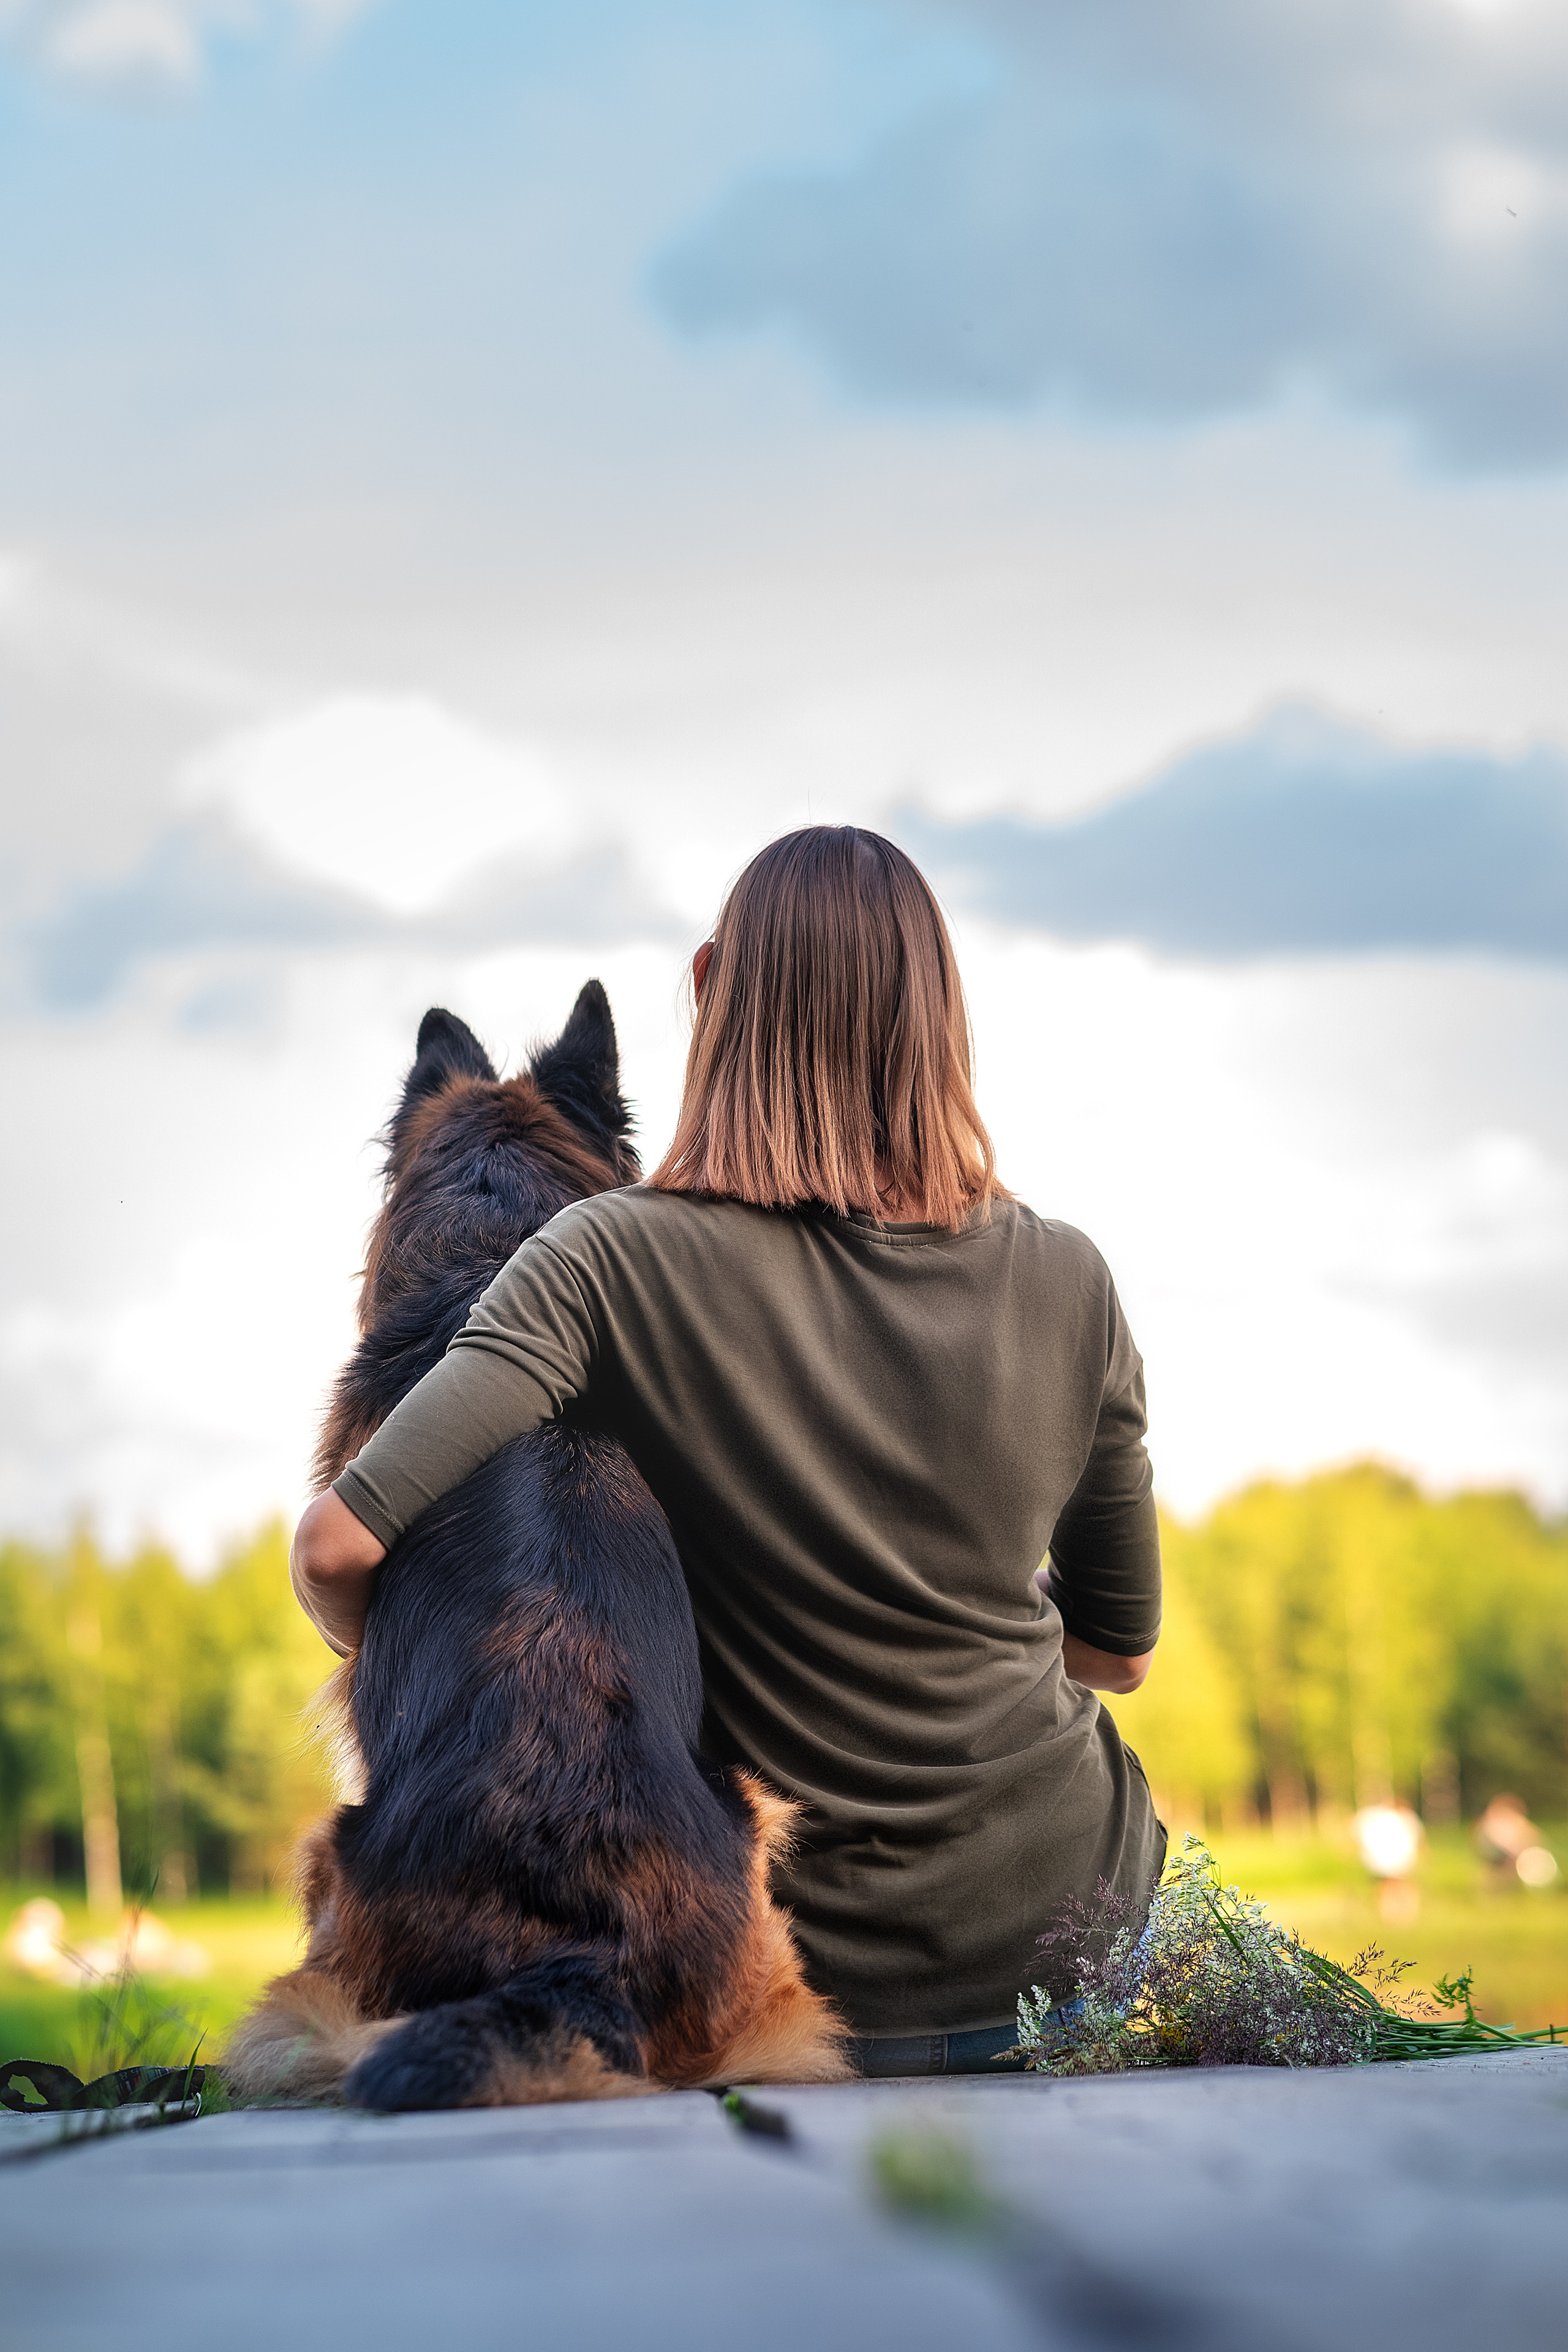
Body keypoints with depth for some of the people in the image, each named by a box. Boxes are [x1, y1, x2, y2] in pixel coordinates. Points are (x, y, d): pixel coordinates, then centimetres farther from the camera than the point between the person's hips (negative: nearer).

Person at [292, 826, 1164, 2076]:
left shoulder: (618, 1265, -15)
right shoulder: (1066, 1282, -7)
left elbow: (338, 1547, -22)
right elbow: (1121, 1650, 5)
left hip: (824, 1973, -1)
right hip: (1076, 1928, 2)